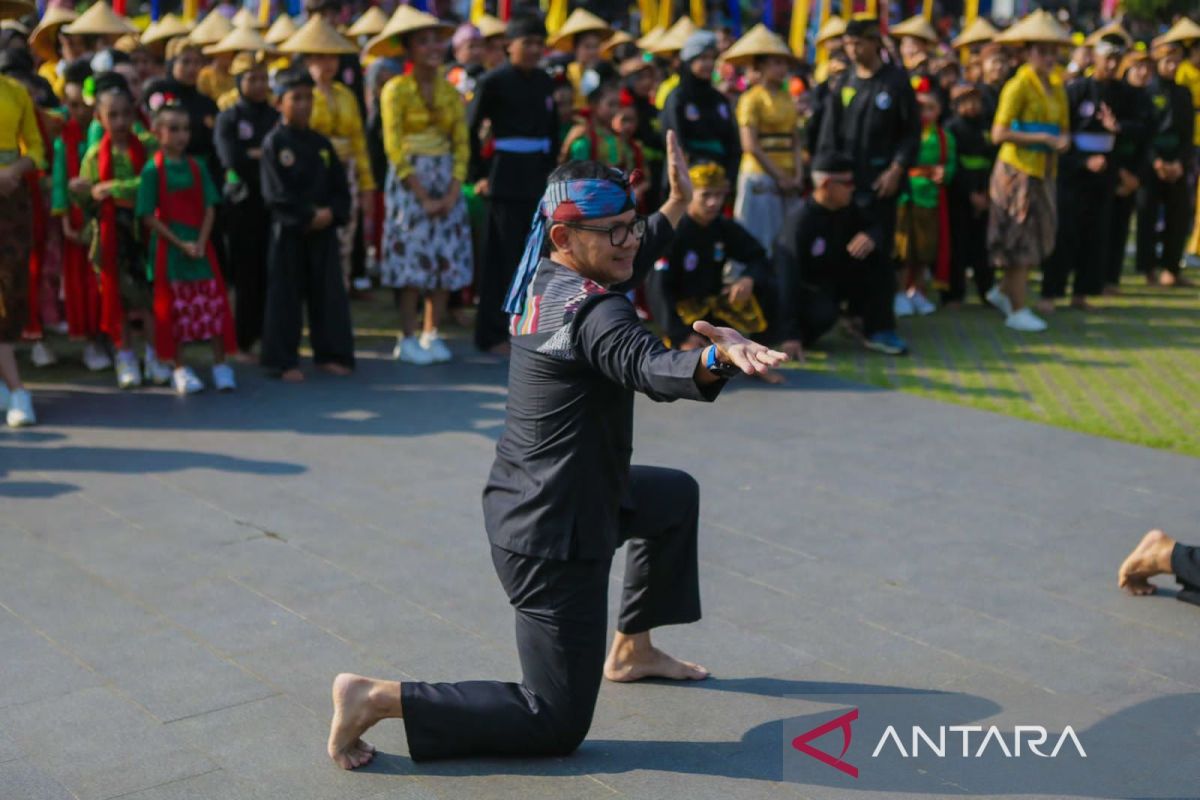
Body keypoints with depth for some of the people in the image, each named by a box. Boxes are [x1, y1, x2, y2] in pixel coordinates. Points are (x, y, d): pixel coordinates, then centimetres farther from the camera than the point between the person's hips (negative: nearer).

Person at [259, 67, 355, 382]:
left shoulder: (321, 143, 10)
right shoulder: (273, 143, -6)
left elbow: (340, 187, 8)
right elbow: (276, 193, -12)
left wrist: (331, 213, -10)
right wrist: (308, 216, -16)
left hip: (323, 229, 5)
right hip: (288, 230, -5)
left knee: (329, 292, 8)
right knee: (285, 295, 1)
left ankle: (331, 354, 18)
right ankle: (283, 360, 8)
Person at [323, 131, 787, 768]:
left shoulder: (542, 280, 4)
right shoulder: (590, 311, -24)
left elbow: (621, 264, 25)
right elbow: (650, 368, -44)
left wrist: (678, 204, 27)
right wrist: (718, 358, -63)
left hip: (531, 502, 10)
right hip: (555, 539, -10)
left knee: (675, 496, 32)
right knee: (557, 725, -2)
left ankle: (631, 651, 41)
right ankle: (378, 698, -5)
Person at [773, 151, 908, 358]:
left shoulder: (847, 208, -6)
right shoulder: (800, 222, -28)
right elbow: (787, 278, -35)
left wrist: (871, 237, -29)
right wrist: (789, 335, -42)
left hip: (835, 279, 7)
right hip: (805, 287, -7)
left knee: (878, 261, -15)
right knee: (824, 314, -38)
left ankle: (877, 329, -9)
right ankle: (800, 330, -4)